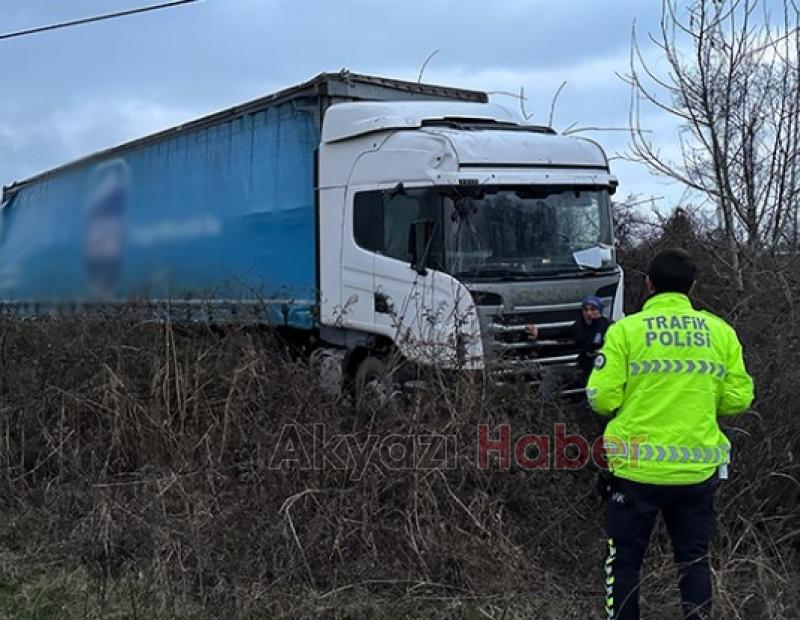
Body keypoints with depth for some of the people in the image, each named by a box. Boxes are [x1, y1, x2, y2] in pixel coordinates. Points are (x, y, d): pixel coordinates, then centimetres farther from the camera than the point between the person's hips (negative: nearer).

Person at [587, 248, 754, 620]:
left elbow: (602, 399, -11)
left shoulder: (626, 329, -8)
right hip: (698, 469, 3)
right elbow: (738, 400, 2)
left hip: (637, 468, -2)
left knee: (624, 561, 12)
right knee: (694, 559, 17)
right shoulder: (721, 332, 1)